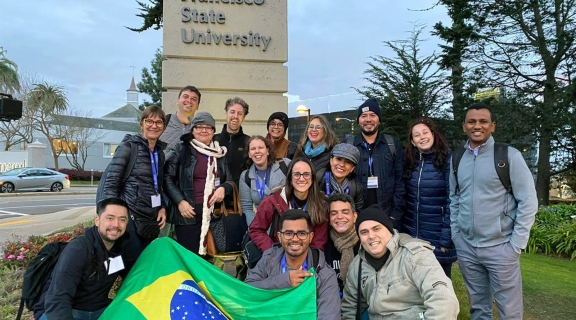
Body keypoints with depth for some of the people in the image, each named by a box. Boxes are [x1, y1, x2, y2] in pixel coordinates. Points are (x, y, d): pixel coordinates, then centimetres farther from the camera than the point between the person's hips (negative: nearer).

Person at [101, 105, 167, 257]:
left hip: (152, 219, 6)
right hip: (130, 217, -6)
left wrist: (162, 207, 5)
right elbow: (111, 183, -10)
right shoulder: (129, 146, -6)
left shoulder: (160, 152, 13)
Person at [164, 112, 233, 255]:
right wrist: (180, 201, -12)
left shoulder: (220, 153, 13)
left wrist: (223, 188, -6)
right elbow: (167, 178, -1)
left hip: (214, 213, 4)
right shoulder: (181, 149, 1)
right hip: (189, 213, -3)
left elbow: (230, 181, 17)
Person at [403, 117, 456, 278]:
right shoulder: (409, 161, 4)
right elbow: (404, 197, 8)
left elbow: (452, 201, -13)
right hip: (411, 236, 4)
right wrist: (400, 229, 3)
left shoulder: (448, 160, -11)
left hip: (438, 238, -4)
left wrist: (446, 239, -15)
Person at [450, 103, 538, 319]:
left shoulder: (509, 155, -7)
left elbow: (528, 202, -8)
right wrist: (455, 234, 7)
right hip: (465, 247, 4)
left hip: (500, 247, -3)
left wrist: (516, 244, -10)